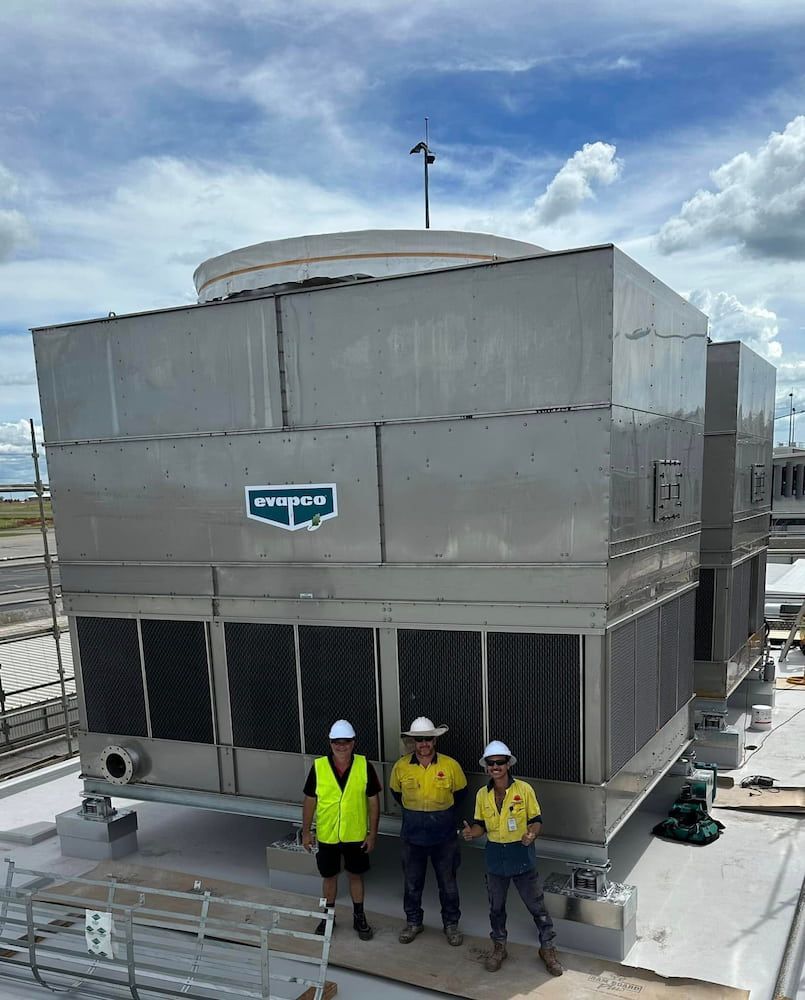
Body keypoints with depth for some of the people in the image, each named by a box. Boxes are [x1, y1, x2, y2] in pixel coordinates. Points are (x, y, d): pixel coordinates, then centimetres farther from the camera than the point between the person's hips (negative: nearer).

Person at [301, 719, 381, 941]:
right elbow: (310, 800, -2)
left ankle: (359, 917, 33)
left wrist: (372, 833, -5)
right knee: (329, 876, 16)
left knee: (356, 875, 15)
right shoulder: (318, 767, -12)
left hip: (356, 835, 0)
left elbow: (373, 801, -5)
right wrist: (306, 831, 0)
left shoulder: (364, 766, -12)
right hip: (327, 836, 0)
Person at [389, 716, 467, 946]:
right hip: (412, 835, 1)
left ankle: (451, 924, 32)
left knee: (448, 883, 12)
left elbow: (460, 792, 5)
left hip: (444, 835, -1)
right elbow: (396, 792, 10)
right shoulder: (401, 767, -10)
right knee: (412, 882, 15)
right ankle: (413, 922, 35)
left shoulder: (451, 765, -14)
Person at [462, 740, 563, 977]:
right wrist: (471, 832, -15)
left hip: (521, 855, -3)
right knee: (496, 906, 17)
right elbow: (480, 824, 7)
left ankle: (547, 948, 27)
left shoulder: (524, 789, -12)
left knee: (536, 905, 8)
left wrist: (531, 834, -27)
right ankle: (499, 946, 37)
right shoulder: (483, 794, -2)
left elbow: (536, 820, -6)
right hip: (495, 857, 3)